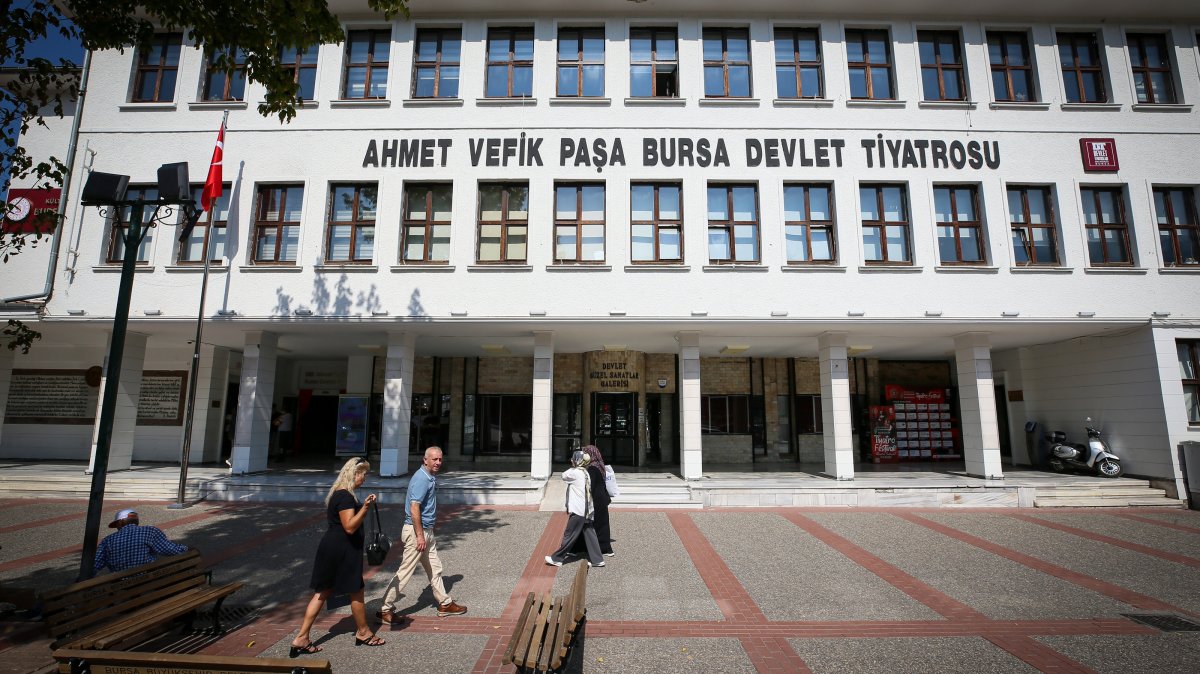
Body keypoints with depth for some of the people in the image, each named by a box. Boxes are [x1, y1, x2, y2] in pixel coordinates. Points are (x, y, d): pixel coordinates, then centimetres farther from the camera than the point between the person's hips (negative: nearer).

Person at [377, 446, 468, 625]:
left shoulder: (431, 477, 7)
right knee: (405, 571, 0)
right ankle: (385, 610, 14)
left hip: (426, 530, 10)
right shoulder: (421, 479, -22)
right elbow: (414, 508, -26)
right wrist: (419, 536, -24)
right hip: (416, 531, -10)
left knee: (434, 568, 16)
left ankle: (445, 604, 27)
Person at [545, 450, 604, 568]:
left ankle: (557, 558, 13)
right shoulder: (586, 473, 10)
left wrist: (572, 467, 9)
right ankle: (597, 560, 12)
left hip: (578, 511, -8)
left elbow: (564, 476, 1)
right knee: (589, 535, 10)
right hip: (587, 510, 8)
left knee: (569, 535, 2)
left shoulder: (575, 473, -14)